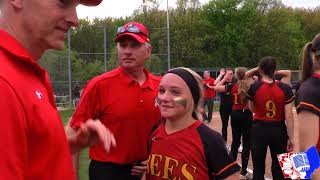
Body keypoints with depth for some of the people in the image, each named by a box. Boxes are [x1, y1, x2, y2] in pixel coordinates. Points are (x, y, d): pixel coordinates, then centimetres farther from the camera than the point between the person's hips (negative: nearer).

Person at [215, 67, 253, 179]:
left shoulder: (232, 86, -4)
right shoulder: (251, 86, -8)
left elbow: (216, 88, 4)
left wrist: (225, 78, 13)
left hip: (235, 114, 2)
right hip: (247, 114, -2)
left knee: (235, 141, 17)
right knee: (246, 143, 3)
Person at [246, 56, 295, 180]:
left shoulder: (254, 87, -9)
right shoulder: (285, 88, -9)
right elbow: (289, 116, -9)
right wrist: (291, 138, -3)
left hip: (259, 129, 0)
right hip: (279, 130, 0)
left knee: (258, 167, 13)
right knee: (279, 167, 13)